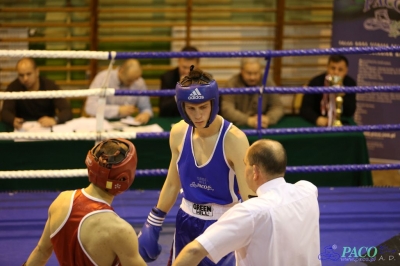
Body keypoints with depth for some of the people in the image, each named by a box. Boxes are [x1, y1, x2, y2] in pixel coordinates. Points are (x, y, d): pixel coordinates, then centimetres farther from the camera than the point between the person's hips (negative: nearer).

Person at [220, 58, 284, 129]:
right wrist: (248, 121, -32)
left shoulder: (268, 83, 0)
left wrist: (268, 119, -24)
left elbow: (278, 107, -1)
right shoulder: (232, 84, -8)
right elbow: (227, 109, -18)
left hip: (262, 128, 3)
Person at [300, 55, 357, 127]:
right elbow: (305, 109, -16)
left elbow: (350, 113, -11)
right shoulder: (315, 82, -9)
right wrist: (317, 119, -35)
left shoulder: (350, 83, -6)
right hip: (317, 125, -1)